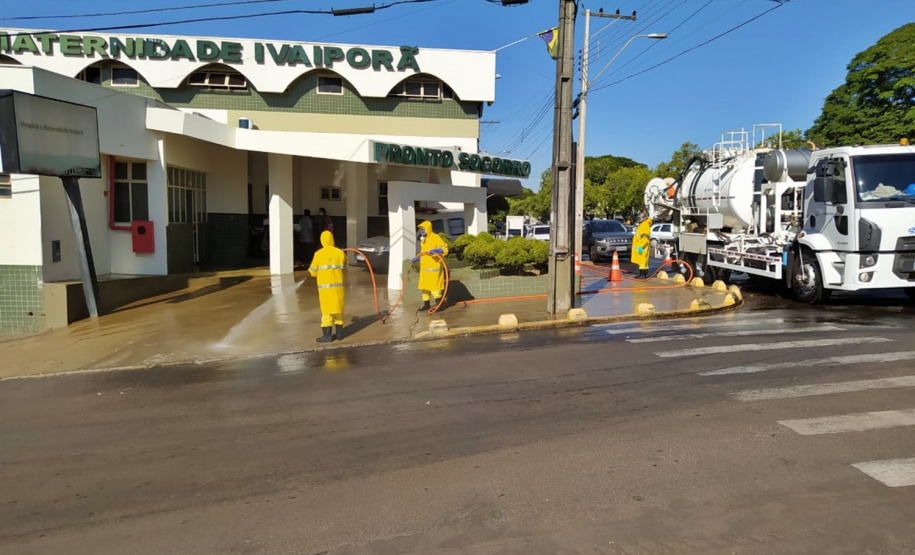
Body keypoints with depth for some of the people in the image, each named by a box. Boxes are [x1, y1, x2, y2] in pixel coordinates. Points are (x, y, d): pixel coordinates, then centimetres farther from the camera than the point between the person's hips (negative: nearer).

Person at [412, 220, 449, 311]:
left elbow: (445, 249, -17)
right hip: (424, 268, 9)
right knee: (424, 286, 12)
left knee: (434, 286, -5)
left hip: (434, 268, -9)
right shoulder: (423, 240, 16)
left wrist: (436, 250, -32)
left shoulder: (435, 238, -11)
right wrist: (417, 258, 16)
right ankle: (426, 304, 23)